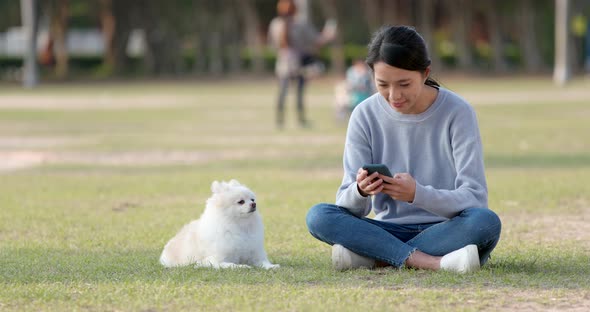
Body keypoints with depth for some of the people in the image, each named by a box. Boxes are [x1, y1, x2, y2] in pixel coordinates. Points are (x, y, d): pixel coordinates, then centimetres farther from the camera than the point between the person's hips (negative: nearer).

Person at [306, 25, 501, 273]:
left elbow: (475, 198, -13)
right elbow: (347, 206, -5)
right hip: (390, 229, 2)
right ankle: (430, 262, -32)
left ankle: (372, 257, -26)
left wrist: (417, 194, -31)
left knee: (486, 221, -35)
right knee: (317, 216, -23)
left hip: (446, 231, -2)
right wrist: (360, 192, -30)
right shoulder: (365, 116, -2)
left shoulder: (457, 112, -8)